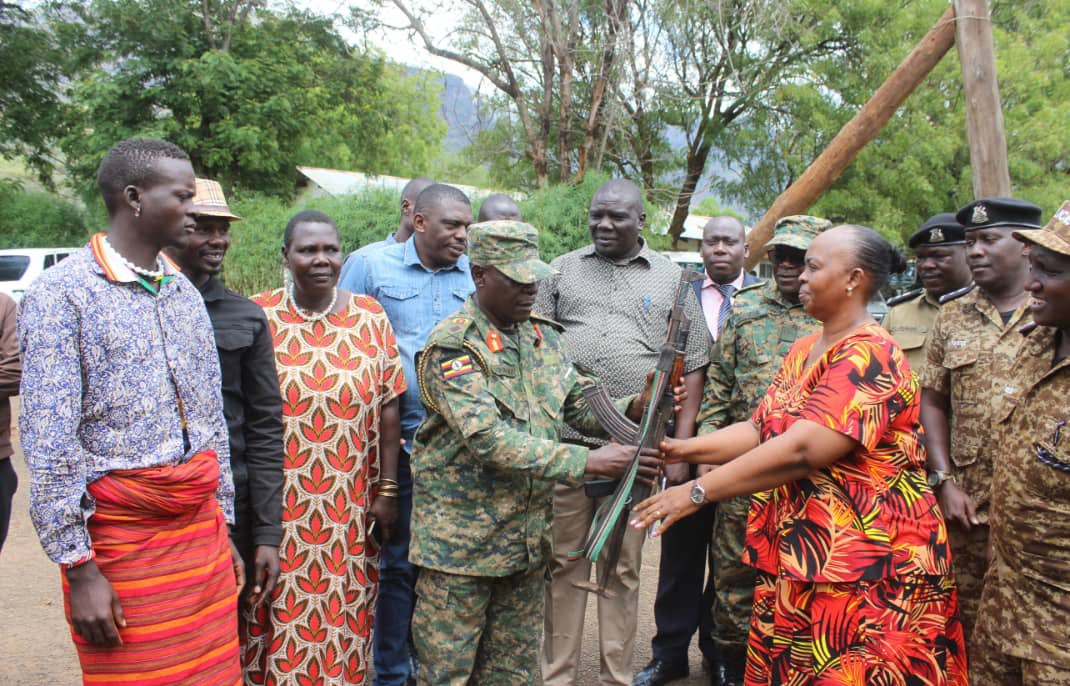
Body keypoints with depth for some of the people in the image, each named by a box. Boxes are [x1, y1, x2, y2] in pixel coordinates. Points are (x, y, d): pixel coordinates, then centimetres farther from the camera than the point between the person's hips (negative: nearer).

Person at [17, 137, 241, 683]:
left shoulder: (184, 293, 11)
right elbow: (49, 445, -12)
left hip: (203, 534, 6)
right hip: (120, 538, -6)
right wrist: (78, 568, -13)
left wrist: (224, 526, 14)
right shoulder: (61, 294, -9)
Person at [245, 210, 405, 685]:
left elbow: (388, 408, 3)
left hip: (350, 509, 1)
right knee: (278, 619, 6)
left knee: (342, 624, 9)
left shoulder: (370, 317, 3)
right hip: (277, 505, -1)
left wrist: (387, 491, 1)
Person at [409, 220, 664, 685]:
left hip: (528, 538, 6)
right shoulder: (452, 347, -17)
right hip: (461, 540, -6)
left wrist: (631, 409, -12)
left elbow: (581, 402, 10)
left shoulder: (544, 336, 7)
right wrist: (588, 462, -32)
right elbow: (488, 438, -27)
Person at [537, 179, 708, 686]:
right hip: (562, 439, 1)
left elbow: (692, 367, 8)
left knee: (624, 567, 8)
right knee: (564, 561, 8)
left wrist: (681, 442, 1)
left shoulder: (671, 279, 8)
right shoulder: (562, 270, 10)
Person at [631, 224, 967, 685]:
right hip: (796, 560, 8)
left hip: (864, 573, -8)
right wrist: (682, 450, -4)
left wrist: (698, 491, -26)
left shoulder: (870, 356, -17)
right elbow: (759, 430, 9)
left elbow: (801, 449, -27)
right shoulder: (804, 350, 12)